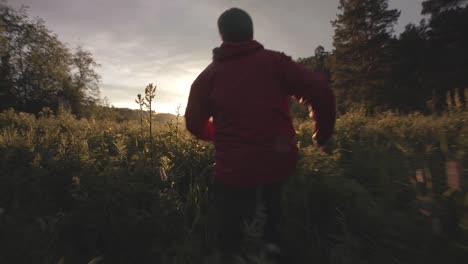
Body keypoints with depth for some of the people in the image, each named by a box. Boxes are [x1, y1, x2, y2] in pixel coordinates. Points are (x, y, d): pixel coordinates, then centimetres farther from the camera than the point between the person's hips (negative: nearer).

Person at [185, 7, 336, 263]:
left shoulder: (209, 74, 4)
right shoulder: (275, 61, 1)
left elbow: (194, 124, 7)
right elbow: (320, 90, -8)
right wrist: (323, 132, 8)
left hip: (234, 169, -1)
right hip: (280, 162, 2)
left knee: (231, 242, 19)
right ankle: (271, 242, 36)